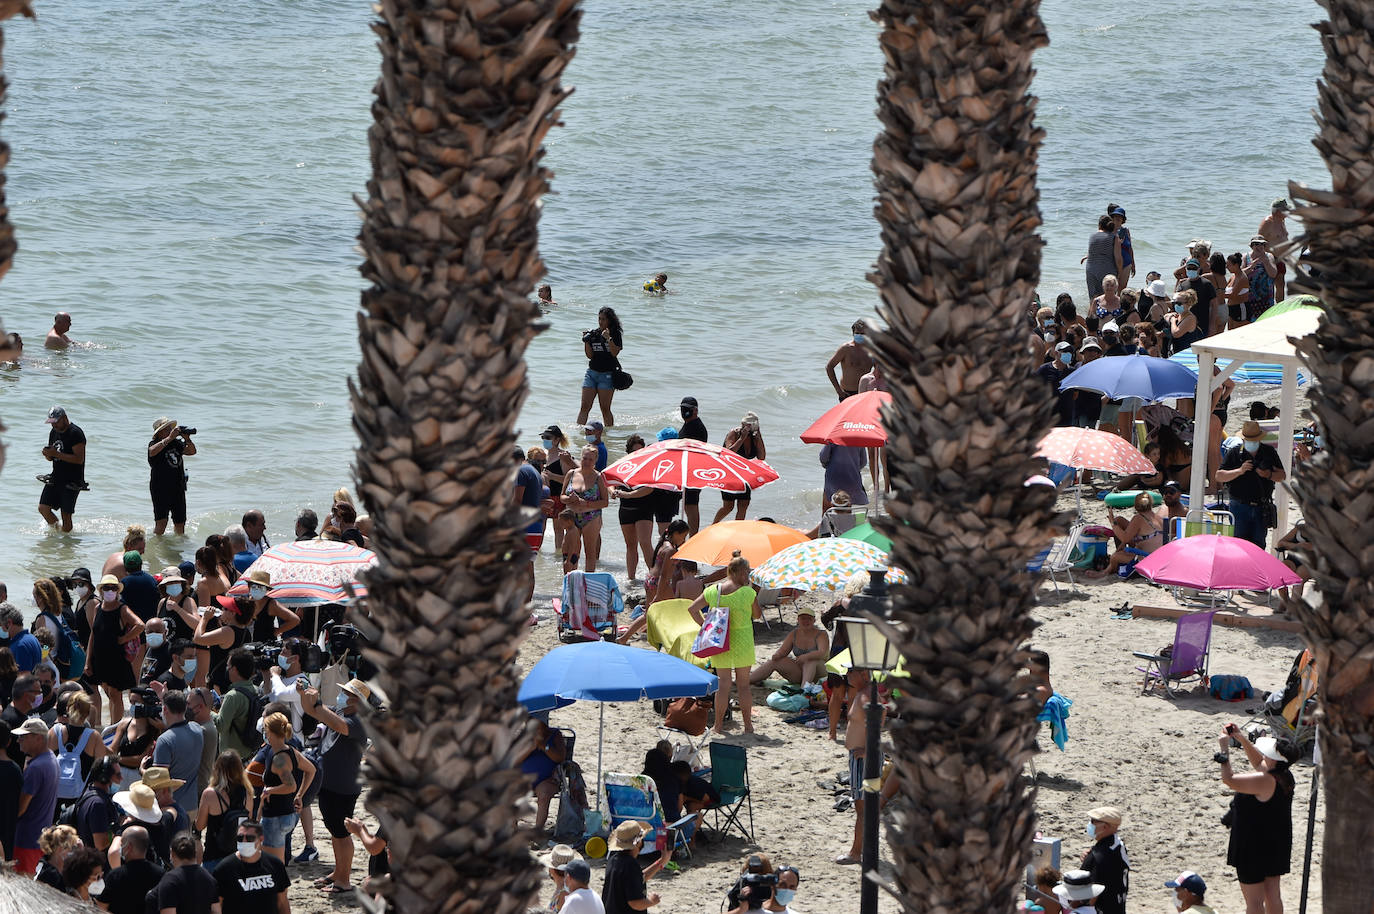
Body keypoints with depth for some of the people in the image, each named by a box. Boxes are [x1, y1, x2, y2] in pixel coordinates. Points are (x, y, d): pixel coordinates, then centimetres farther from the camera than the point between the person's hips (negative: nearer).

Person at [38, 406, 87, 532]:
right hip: (55, 478, 7)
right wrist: (47, 454, -5)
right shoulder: (53, 432, 12)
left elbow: (79, 459, -21)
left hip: (72, 482, -7)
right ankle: (55, 528, 20)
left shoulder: (75, 433, -14)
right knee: (43, 508, -3)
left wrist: (57, 454, -23)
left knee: (66, 515, -6)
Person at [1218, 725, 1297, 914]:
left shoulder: (1265, 781, -28)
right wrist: (1243, 740, 8)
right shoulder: (1285, 776, -1)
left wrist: (1224, 749, -18)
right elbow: (1258, 762, 17)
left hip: (1254, 848, -9)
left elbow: (1228, 779, -26)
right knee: (1273, 895, 18)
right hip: (1277, 845, 9)